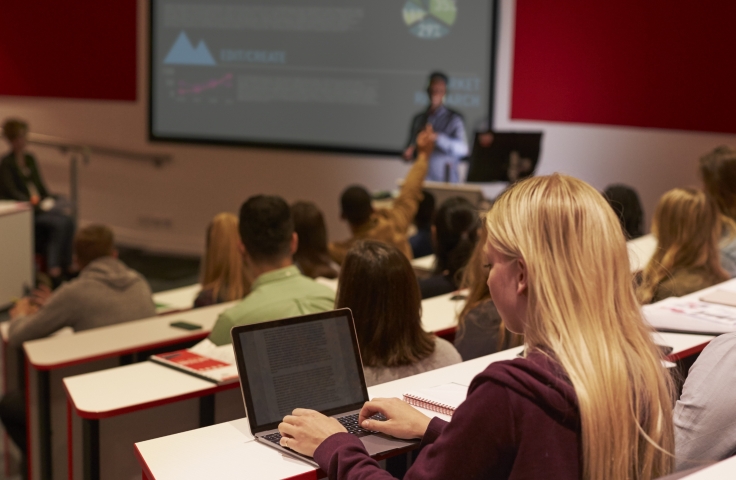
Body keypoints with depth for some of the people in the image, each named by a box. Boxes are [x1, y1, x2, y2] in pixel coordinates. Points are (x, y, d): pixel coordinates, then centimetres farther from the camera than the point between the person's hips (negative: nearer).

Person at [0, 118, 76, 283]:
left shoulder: (30, 159, 15)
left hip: (41, 203, 7)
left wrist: (48, 201, 0)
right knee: (60, 223, -27)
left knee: (68, 221, -22)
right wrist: (38, 205, -20)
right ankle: (54, 266, -19)